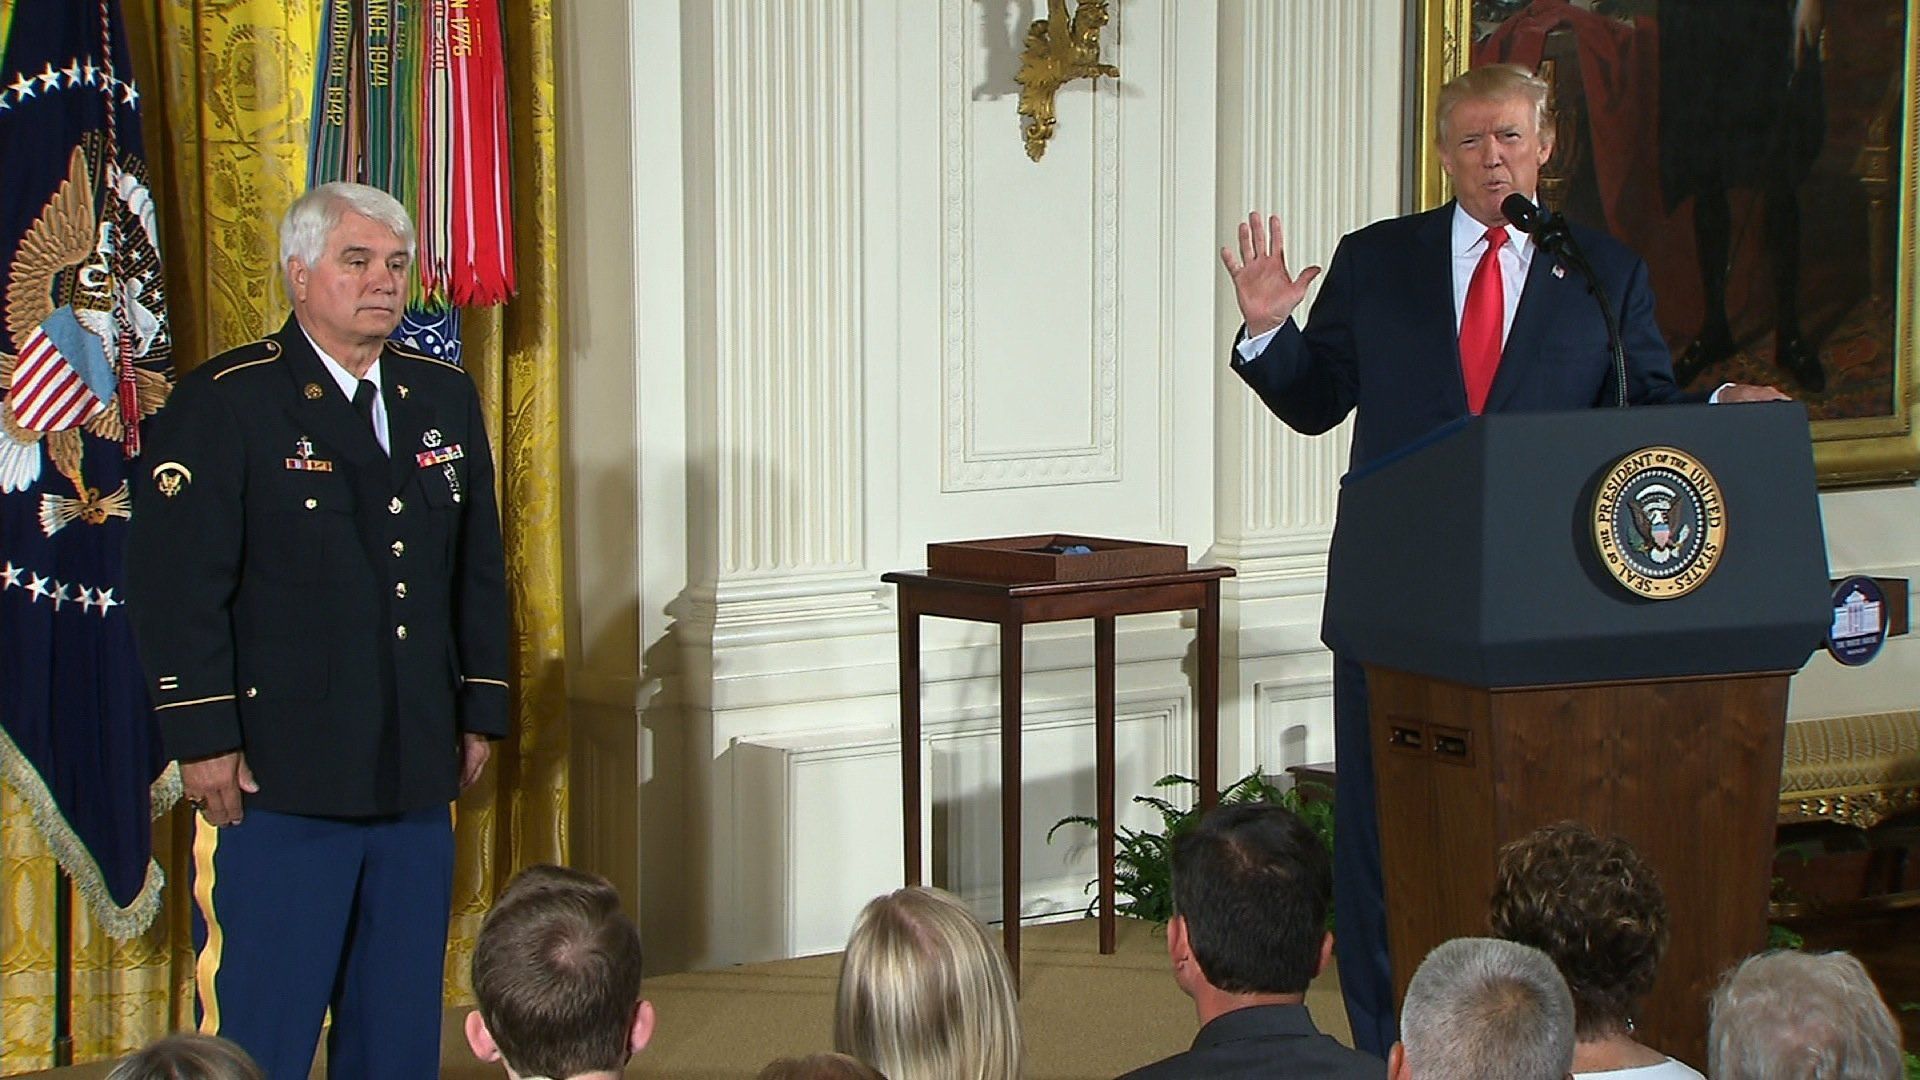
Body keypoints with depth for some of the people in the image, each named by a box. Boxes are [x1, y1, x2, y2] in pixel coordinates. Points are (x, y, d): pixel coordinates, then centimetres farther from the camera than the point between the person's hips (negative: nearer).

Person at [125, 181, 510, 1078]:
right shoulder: (222, 405, -6)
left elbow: (479, 572, 17)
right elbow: (176, 588, -10)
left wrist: (479, 715, 12)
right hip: (275, 780, -5)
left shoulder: (446, 400, 13)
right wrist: (204, 739, -14)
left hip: (418, 777, 6)